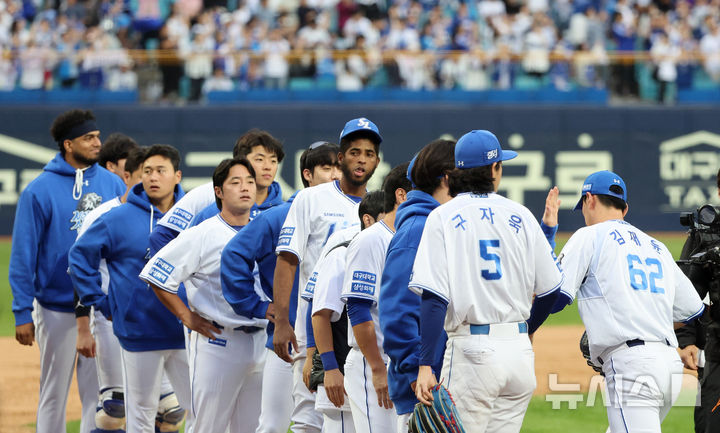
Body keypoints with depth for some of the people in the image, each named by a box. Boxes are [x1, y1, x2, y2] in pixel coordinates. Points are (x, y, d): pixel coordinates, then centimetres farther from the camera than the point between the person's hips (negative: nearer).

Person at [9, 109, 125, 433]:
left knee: (99, 393, 6)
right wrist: (22, 312, -10)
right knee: (54, 393, 5)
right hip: (56, 308, -3)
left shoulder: (112, 185, 4)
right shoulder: (40, 191, -7)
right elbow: (23, 255, -6)